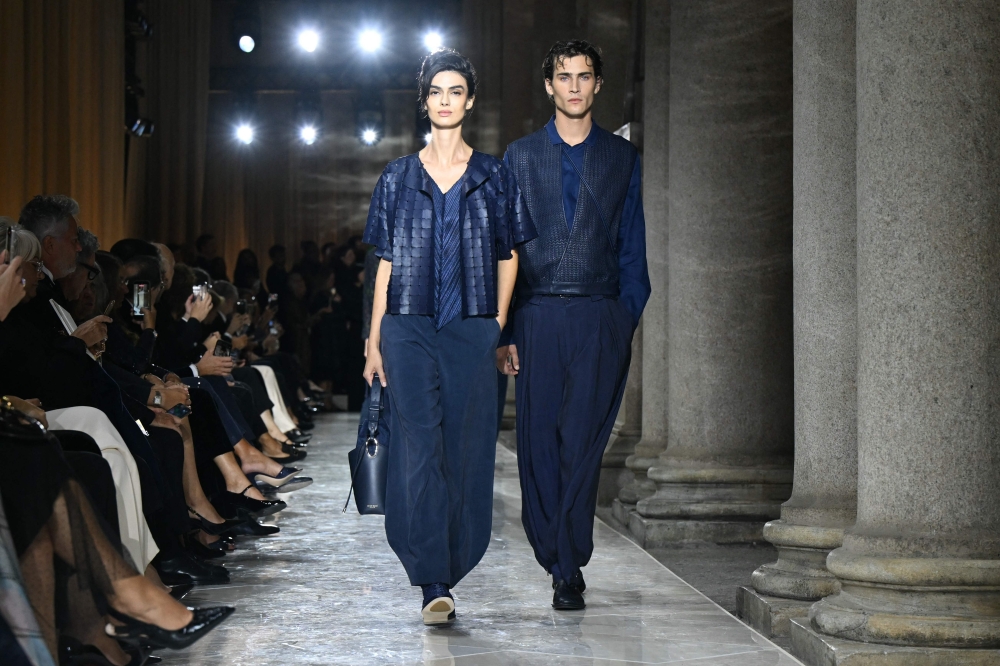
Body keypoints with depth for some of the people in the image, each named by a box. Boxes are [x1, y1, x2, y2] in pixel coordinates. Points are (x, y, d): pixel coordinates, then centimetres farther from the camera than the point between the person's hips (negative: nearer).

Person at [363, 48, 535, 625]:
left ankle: (445, 572, 11)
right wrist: (375, 342, 6)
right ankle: (434, 584, -11)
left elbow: (508, 258, 11)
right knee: (419, 448, -9)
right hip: (410, 329, 0)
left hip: (472, 333, 0)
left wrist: (500, 328, 3)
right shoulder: (399, 178, 9)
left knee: (466, 450, 0)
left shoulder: (494, 176, 9)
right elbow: (386, 264, 10)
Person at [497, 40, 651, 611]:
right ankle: (562, 564, 13)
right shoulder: (521, 156, 11)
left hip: (600, 317, -1)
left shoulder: (622, 156, 11)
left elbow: (632, 246, 11)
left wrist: (629, 320, 1)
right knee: (539, 444, 0)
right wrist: (502, 329, 0)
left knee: (582, 442, -8)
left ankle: (566, 567, -4)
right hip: (538, 316, 1)